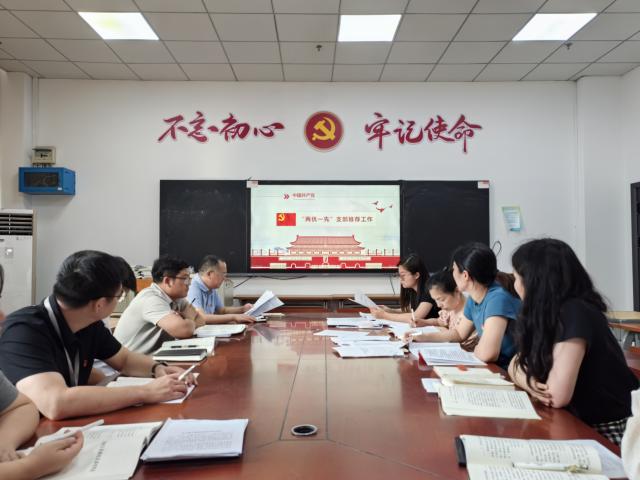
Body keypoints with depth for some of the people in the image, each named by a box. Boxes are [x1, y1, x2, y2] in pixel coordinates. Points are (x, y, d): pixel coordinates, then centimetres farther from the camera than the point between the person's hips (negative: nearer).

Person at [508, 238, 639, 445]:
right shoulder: (548, 312, 2)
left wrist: (529, 382, -10)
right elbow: (517, 365, 4)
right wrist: (532, 384, -16)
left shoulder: (574, 313, -23)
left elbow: (558, 396, -28)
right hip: (584, 422, 7)